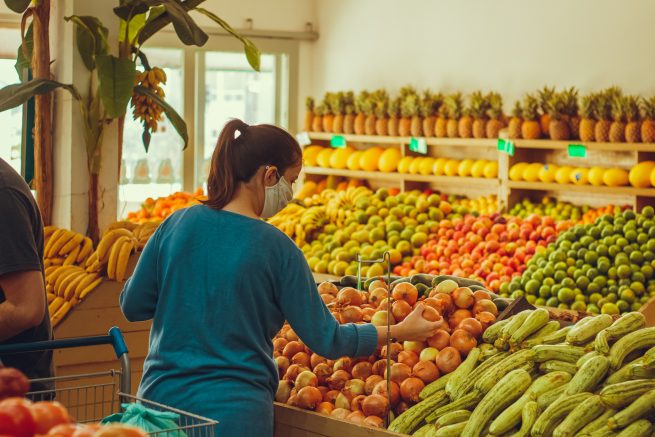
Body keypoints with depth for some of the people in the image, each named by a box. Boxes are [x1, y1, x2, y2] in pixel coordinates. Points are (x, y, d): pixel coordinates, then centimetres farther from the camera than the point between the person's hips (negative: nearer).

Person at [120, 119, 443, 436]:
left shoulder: (176, 224, -3)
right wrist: (401, 331, 7)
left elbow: (132, 306, 5)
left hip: (161, 397, 4)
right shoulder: (278, 249, -11)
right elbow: (325, 340, -5)